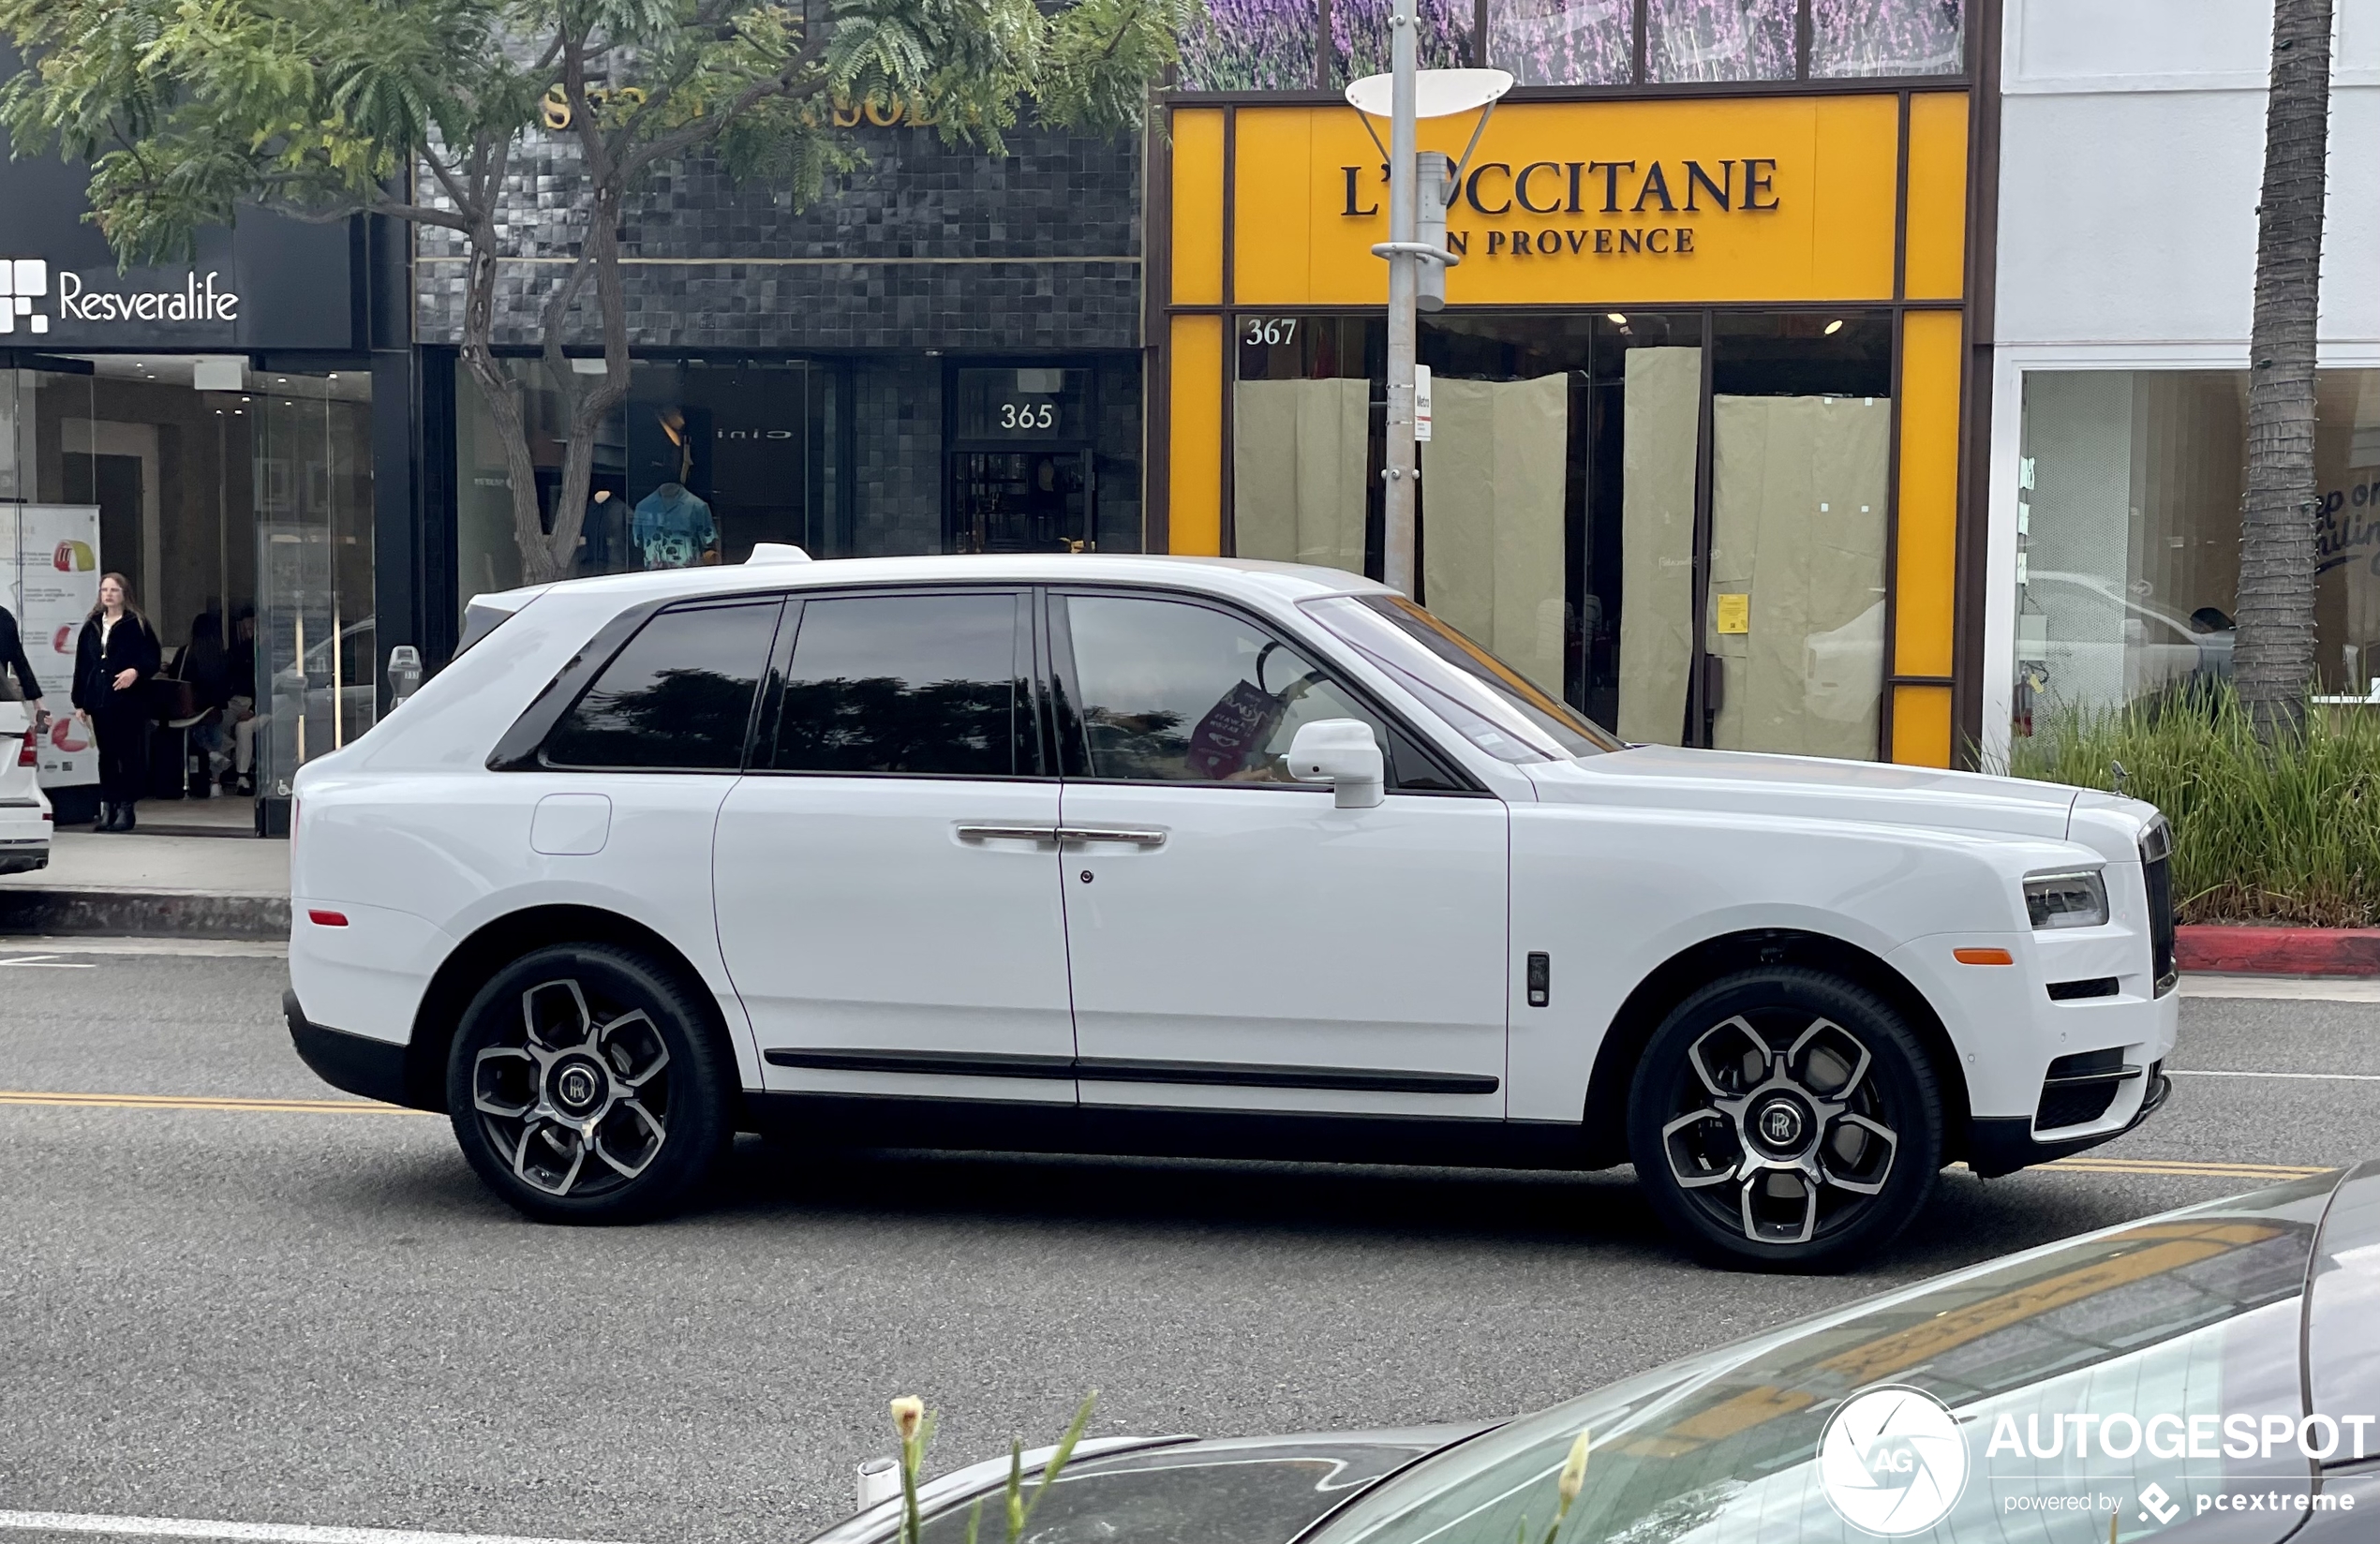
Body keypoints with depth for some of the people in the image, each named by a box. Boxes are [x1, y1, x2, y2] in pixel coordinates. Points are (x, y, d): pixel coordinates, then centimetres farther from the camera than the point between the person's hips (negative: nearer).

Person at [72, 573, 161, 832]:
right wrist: (80, 702, 9)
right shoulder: (91, 626, 13)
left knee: (128, 753, -1)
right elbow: (81, 665, 13)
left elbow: (152, 659, -4)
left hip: (128, 700, -5)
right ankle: (107, 808, 11)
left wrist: (136, 671, -25)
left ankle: (125, 808, 4)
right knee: (106, 754, 7)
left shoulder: (136, 625, 0)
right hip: (98, 700, 5)